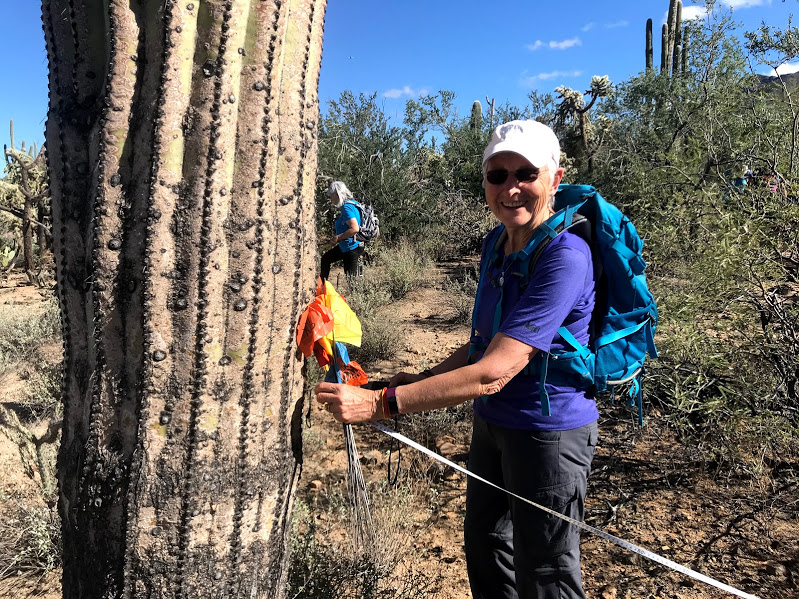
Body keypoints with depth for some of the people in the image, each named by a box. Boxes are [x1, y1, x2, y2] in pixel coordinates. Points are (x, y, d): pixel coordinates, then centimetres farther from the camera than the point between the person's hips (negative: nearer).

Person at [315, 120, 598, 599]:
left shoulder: (565, 257, -27)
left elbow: (494, 373, -33)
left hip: (549, 430, -8)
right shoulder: (495, 244, 1)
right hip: (491, 421, 8)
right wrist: (423, 381, 3)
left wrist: (379, 404, -34)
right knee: (484, 547, 26)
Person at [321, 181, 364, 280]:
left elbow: (355, 229, -29)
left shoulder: (347, 207, -21)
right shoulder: (348, 205, 10)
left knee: (350, 277, -4)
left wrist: (338, 237, -19)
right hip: (345, 247, 11)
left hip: (352, 248, -11)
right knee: (326, 258, 23)